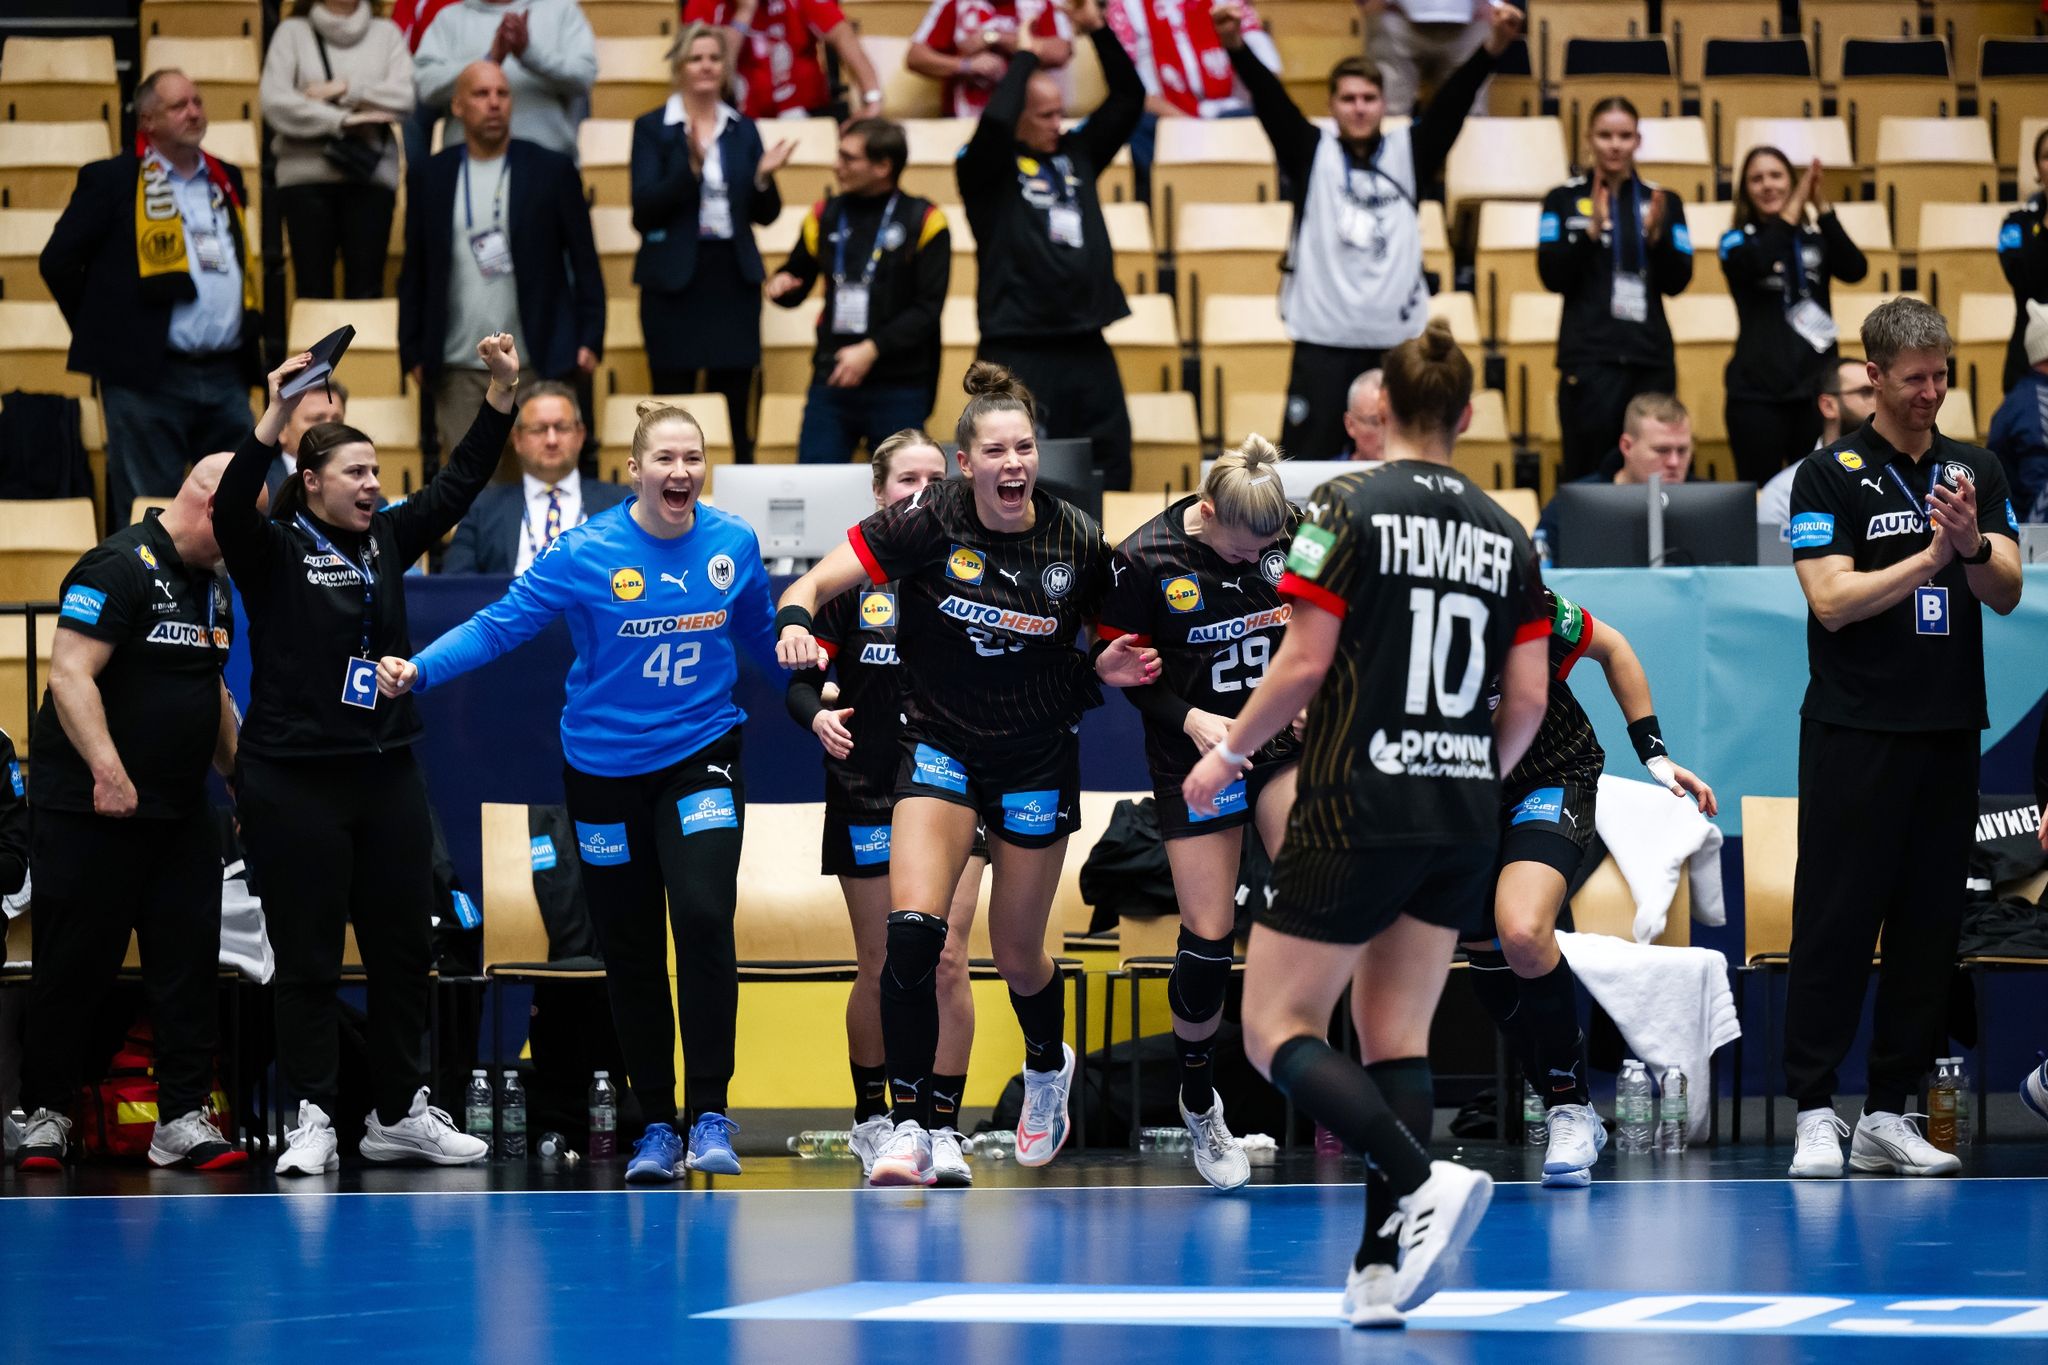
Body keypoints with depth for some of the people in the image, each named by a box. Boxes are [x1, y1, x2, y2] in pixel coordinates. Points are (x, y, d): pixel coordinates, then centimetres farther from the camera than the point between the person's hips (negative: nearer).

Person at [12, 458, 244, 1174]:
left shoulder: (212, 585, 16)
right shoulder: (119, 567, -13)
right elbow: (70, 674, -20)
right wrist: (108, 773, -26)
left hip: (181, 812, 8)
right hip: (93, 812, -8)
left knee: (189, 964, 4)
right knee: (76, 966, 0)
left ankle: (184, 1117, 8)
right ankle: (45, 1114, 11)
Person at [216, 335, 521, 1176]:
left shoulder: (386, 540, 10)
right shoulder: (273, 551, -6)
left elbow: (460, 484, 9)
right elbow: (229, 507, -25)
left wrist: (501, 394, -1)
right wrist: (276, 418, -35)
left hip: (386, 774, 6)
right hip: (292, 781, -6)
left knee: (404, 948, 10)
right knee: (307, 957, -1)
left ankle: (400, 1114, 20)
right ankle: (312, 1121, 4)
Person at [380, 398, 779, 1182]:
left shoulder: (732, 545, -4)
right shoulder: (586, 553, -13)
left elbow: (761, 639, 14)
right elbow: (500, 626, -13)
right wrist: (418, 671, -25)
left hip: (700, 757, 0)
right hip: (605, 768, 0)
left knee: (704, 918, -20)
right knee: (631, 950, 7)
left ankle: (708, 1117, -14)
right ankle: (656, 1127, 19)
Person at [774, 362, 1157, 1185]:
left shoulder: (1077, 541, -9)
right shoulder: (929, 523, -15)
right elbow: (815, 584, -18)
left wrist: (1109, 670, -13)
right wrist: (795, 623, -39)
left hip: (1038, 755, 1)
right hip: (941, 742, -1)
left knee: (1017, 955, 10)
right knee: (912, 929, -21)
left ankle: (1049, 1066, 45)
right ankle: (910, 1131, -13)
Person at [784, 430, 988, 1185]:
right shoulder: (851, 575, 0)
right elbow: (802, 677, -2)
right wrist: (818, 714, -22)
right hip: (869, 795, 0)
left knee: (946, 961, -8)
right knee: (879, 969, 5)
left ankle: (944, 1130, -3)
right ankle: (871, 1119, 24)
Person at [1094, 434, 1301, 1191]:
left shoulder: (1297, 533, -7)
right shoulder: (1144, 559, -14)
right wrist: (1189, 718, -17)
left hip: (1286, 740, 1)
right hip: (1197, 754, -1)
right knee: (1208, 940, -1)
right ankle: (1198, 1102, 21)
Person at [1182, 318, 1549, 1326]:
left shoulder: (1348, 506, -7)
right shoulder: (1505, 534, 8)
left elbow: (1305, 661, -11)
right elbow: (1529, 697, 8)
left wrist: (1227, 754, 4)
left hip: (1354, 811, -6)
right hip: (1463, 822, 6)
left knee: (1276, 1030, 0)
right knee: (1397, 1040, 10)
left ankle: (1424, 1181, -21)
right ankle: (1382, 1271, 2)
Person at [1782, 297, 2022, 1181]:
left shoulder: (1976, 471, 9)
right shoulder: (1830, 476, -3)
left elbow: (2007, 592, 0)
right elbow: (1833, 599, -13)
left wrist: (1973, 545, -21)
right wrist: (1929, 557, -21)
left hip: (1949, 734, 4)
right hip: (1855, 734, -4)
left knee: (1929, 929, 5)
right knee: (1836, 924, -5)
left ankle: (1888, 1115, 10)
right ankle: (1815, 1113, -3)